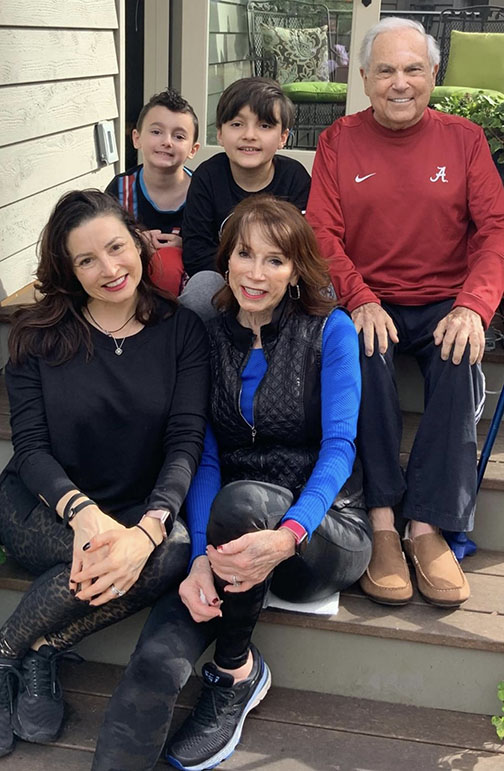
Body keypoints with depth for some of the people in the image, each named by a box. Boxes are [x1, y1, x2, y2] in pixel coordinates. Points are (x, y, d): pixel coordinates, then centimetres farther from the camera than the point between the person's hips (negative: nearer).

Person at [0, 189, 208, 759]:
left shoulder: (181, 331, 0)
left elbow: (185, 442, -8)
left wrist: (148, 527, -28)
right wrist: (82, 512, -27)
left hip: (139, 511, 2)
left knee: (173, 550, -34)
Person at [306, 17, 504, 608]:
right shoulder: (338, 141, 7)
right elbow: (322, 234, -1)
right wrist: (361, 301, -19)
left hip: (445, 304, 1)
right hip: (368, 303, 0)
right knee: (367, 352, -33)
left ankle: (426, 527, -23)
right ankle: (382, 525, -27)